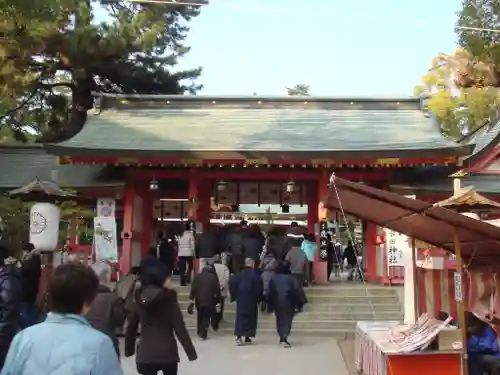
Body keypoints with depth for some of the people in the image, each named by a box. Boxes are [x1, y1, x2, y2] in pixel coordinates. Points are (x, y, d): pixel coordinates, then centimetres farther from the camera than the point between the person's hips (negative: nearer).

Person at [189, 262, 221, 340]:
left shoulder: (197, 276, 4)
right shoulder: (214, 277, -1)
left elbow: (193, 288, -1)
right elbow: (217, 290, -3)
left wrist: (191, 297, 3)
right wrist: (219, 300, 2)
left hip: (199, 300, 3)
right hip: (209, 301, -3)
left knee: (200, 317, 19)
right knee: (206, 318, 0)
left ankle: (199, 333, 26)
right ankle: (203, 334, -9)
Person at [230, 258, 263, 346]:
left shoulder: (239, 274, 2)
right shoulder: (256, 275, -9)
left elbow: (232, 285, 2)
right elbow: (259, 288, -13)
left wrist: (234, 297, 11)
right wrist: (258, 299, -3)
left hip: (240, 300, 3)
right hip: (252, 301, -3)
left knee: (240, 317, 5)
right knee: (250, 318, 8)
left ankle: (239, 336, -8)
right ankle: (247, 337, 8)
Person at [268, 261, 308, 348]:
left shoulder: (273, 279, 3)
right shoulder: (292, 278, -4)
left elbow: (271, 292, 4)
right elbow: (297, 291, -7)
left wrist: (271, 305, 10)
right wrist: (300, 304, -2)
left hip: (277, 302, 3)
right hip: (288, 302, -3)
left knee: (280, 320, 17)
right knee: (287, 319, 0)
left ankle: (282, 338, 22)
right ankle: (284, 338, -16)